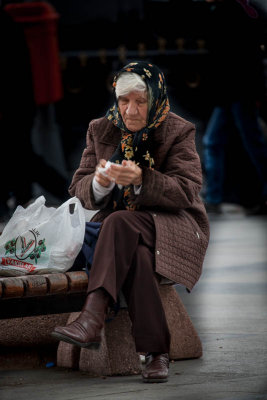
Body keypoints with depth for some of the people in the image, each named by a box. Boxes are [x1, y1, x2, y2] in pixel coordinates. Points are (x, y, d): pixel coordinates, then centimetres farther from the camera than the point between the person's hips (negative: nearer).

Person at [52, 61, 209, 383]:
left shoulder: (178, 132, 0)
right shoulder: (101, 130, 10)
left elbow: (186, 191, -10)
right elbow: (78, 189, 8)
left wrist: (141, 179, -27)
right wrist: (99, 184, -18)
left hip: (169, 223, -3)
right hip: (121, 231, 3)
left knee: (120, 222, -37)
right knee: (137, 257, -36)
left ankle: (91, 320, -49)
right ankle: (156, 353, -40)